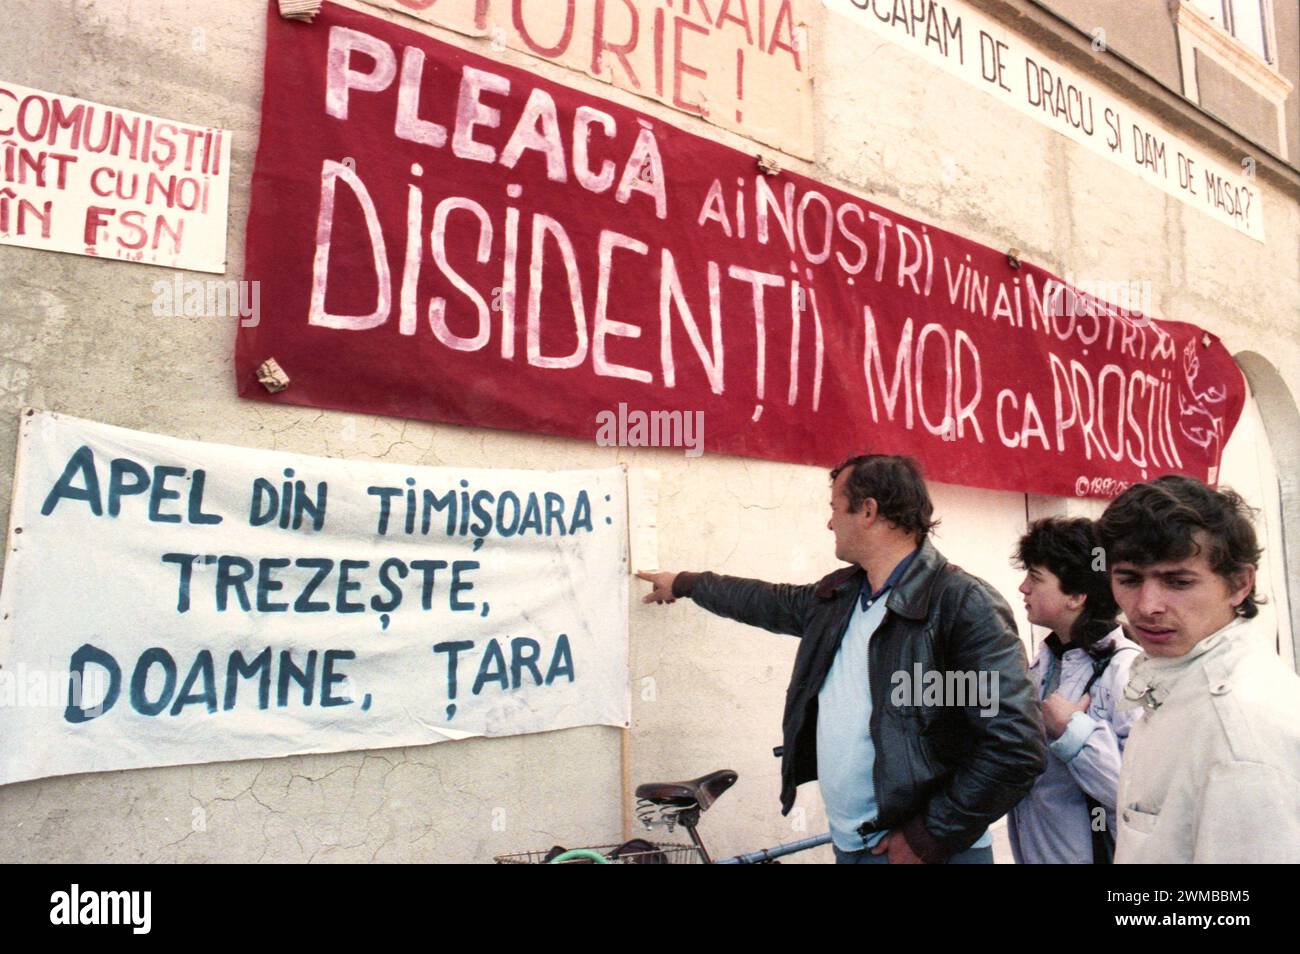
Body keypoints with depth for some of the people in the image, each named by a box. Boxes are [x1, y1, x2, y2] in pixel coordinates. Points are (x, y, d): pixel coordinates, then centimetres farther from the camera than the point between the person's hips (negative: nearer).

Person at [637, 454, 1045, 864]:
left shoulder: (965, 604, -18)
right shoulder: (838, 595, 6)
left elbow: (1017, 746, -22)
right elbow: (770, 602, 24)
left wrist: (928, 838, -18)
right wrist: (684, 583, 35)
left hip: (920, 849, -7)